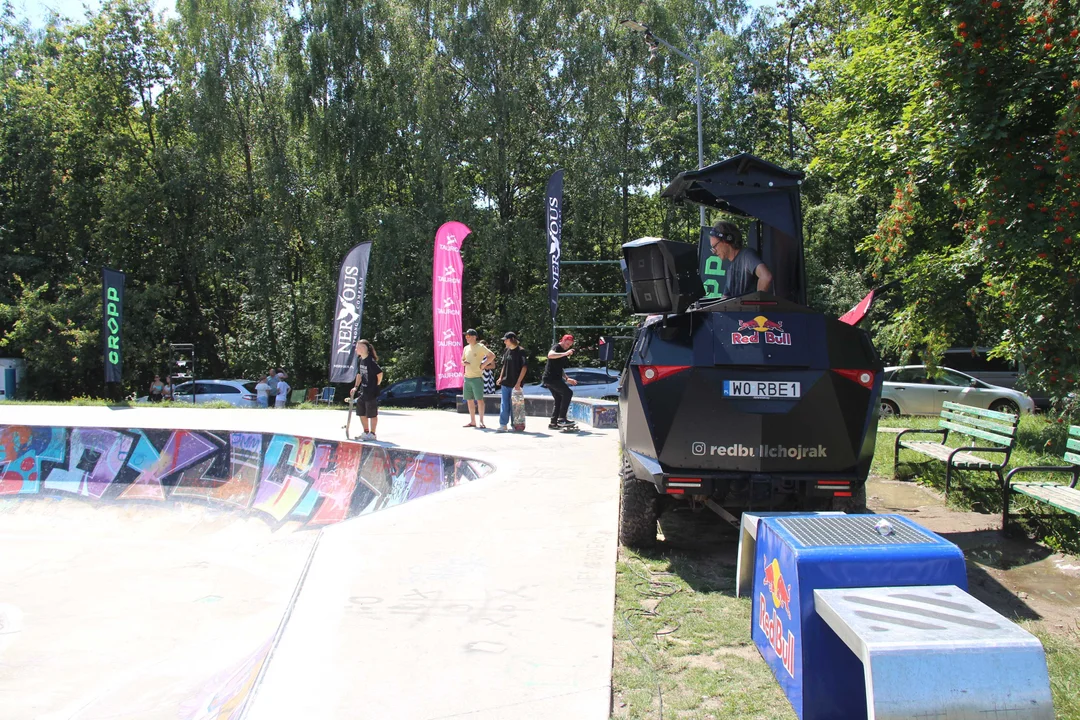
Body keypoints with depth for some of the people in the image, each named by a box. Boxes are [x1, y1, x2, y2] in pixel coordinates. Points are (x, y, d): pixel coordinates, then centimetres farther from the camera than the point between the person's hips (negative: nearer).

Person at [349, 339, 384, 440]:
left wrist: (377, 385, -8)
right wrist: (356, 387, 11)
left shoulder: (371, 361, -19)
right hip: (362, 391, 9)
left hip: (371, 392, -9)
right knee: (361, 412, 15)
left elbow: (380, 373, -19)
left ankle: (372, 433, 13)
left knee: (372, 414, 2)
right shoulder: (360, 360, 8)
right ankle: (366, 432, 29)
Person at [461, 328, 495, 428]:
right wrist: (464, 362, 0)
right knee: (469, 400, 9)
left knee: (479, 399, -5)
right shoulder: (466, 348, 14)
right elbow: (462, 360, 23)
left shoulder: (480, 347, -7)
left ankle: (481, 421, 0)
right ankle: (472, 421, 16)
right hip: (467, 377, 7)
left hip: (477, 377, -7)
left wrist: (483, 365, -14)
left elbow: (492, 355, -14)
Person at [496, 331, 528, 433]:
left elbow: (524, 367, -13)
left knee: (514, 405, 2)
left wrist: (518, 383, -18)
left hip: (515, 384, -6)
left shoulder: (521, 351, -10)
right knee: (504, 405, 6)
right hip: (506, 382, 6)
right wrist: (500, 378, 12)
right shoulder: (507, 351, 9)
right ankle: (503, 425, 10)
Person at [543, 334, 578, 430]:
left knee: (559, 400, 11)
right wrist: (565, 353, -36)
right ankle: (561, 418, -19)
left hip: (555, 378, 10)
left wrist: (567, 379, 21)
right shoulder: (556, 347, -6)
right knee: (568, 392, -18)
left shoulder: (563, 352, 23)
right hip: (550, 377, -10)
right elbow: (550, 355, -30)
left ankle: (553, 423, 16)